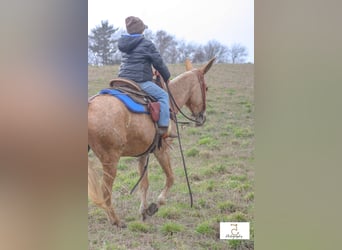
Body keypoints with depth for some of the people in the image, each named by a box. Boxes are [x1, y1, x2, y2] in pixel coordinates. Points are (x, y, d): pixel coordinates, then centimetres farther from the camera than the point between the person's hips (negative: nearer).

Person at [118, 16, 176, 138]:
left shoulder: (124, 44, 16)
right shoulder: (146, 44, -7)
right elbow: (158, 62, -2)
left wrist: (149, 73, 31)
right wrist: (166, 76, 15)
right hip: (140, 81, -8)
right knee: (163, 96, -2)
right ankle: (163, 128, -12)